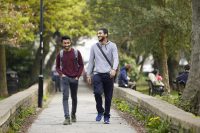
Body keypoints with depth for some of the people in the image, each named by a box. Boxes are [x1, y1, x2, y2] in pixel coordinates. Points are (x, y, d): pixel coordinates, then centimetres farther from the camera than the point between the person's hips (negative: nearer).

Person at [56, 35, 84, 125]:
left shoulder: (76, 53, -1)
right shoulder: (60, 54, 1)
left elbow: (81, 65, 5)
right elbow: (57, 67, 10)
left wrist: (78, 76, -4)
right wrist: (61, 74, -7)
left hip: (74, 78, 1)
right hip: (65, 78, -1)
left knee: (74, 97, 13)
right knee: (65, 97, -14)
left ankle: (73, 114, 36)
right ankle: (67, 118, -19)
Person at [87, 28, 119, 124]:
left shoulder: (112, 46, 3)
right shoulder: (94, 47, 12)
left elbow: (116, 58, -9)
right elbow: (91, 61, 15)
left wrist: (114, 69, -27)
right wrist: (88, 74, 9)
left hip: (108, 75, -1)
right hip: (97, 74, 1)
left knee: (108, 97, 2)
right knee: (97, 92, -21)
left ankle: (106, 117, 16)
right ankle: (100, 111, 0)